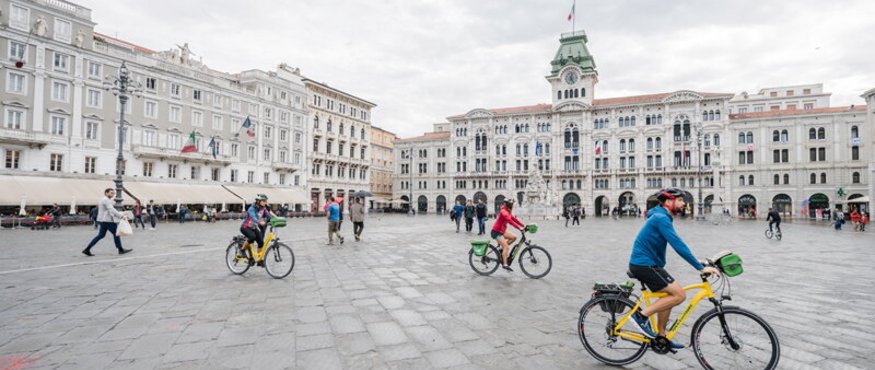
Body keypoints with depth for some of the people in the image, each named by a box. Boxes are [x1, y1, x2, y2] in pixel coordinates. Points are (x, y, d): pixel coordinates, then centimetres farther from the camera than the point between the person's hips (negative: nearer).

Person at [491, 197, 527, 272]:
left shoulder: (508, 212, 11)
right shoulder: (504, 212, -21)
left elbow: (514, 219, 7)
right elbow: (510, 221, -33)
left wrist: (523, 226, -1)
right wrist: (519, 228, -39)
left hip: (502, 231, 9)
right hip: (496, 232, -9)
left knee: (514, 237, 0)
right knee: (506, 247, -16)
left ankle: (502, 250, 9)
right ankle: (505, 264, -14)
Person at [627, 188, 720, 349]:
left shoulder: (661, 217, 15)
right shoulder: (661, 218, -18)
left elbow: (677, 244, 23)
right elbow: (678, 245, -24)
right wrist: (701, 268, -21)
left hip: (644, 264, 10)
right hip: (644, 265, -10)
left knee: (668, 296, 16)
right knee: (679, 295, -10)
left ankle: (661, 336, 26)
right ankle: (642, 315, -5)